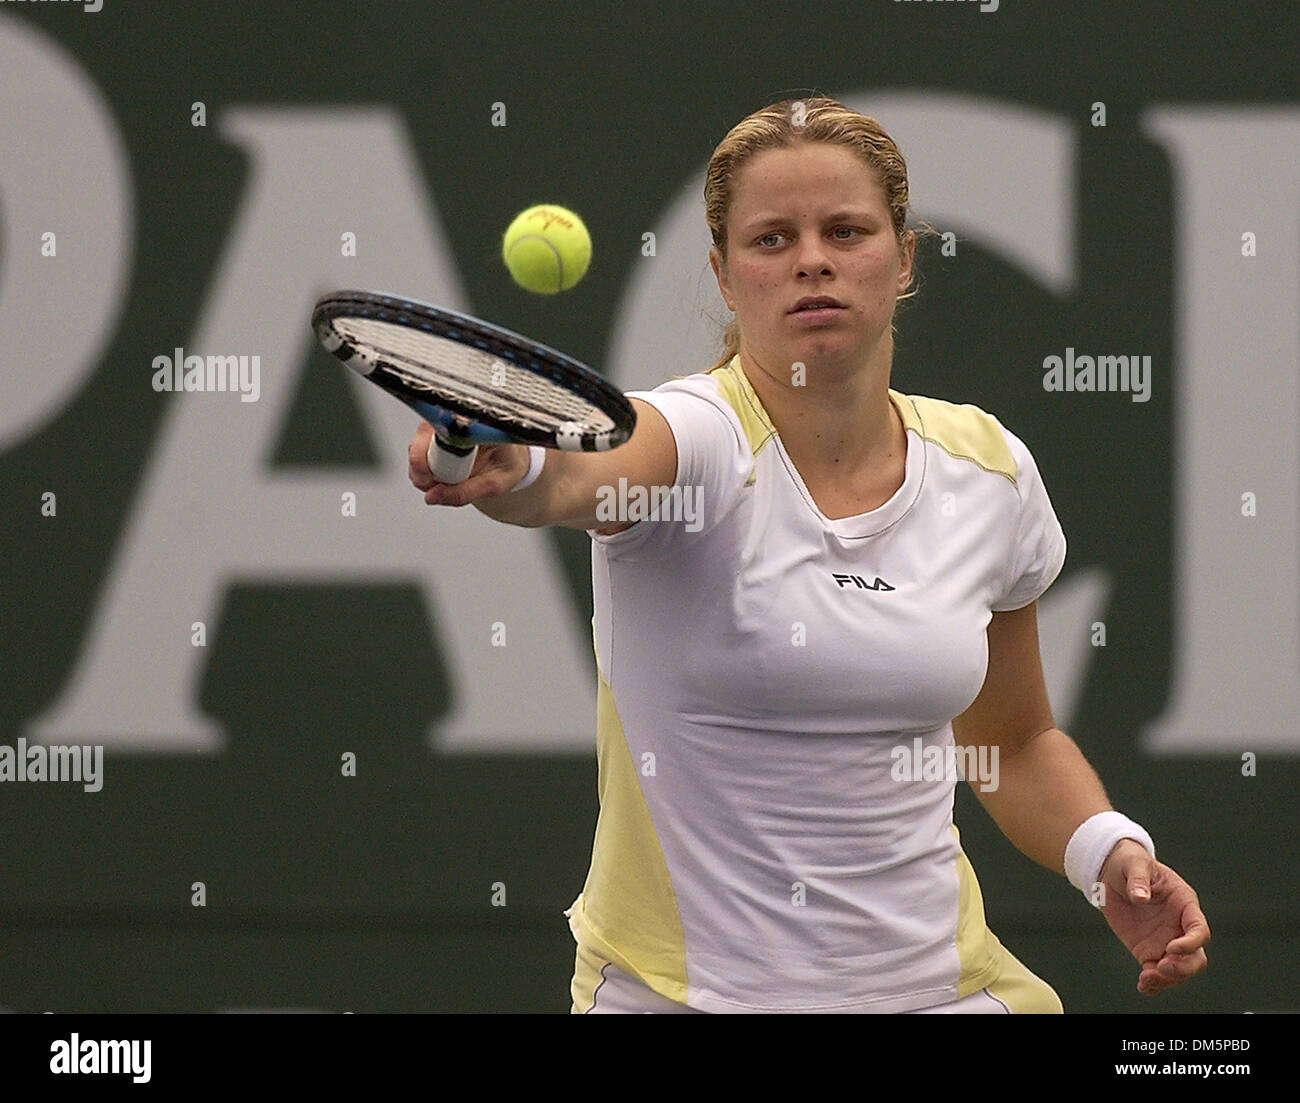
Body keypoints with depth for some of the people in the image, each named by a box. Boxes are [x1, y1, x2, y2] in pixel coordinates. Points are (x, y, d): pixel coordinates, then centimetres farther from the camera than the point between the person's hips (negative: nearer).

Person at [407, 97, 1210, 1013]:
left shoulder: (990, 469, 1)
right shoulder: (692, 437, -14)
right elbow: (573, 478, -39)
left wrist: (1107, 851, -3)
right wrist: (509, 465, -62)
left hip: (934, 980, 4)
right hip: (682, 989, -4)